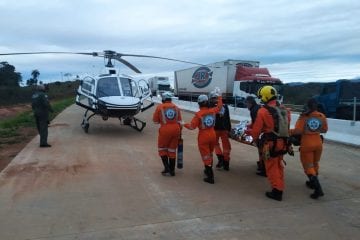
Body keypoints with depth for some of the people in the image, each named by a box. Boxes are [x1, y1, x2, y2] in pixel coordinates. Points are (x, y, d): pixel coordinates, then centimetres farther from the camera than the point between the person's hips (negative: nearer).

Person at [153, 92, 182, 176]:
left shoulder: (160, 107, 0)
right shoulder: (176, 107, 10)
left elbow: (155, 121, 3)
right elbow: (179, 121, 10)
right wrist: (179, 133, 17)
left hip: (165, 130, -4)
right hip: (176, 129, 4)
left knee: (162, 149, 13)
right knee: (172, 150, 13)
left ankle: (167, 168, 5)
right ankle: (172, 170, 20)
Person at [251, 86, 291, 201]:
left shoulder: (263, 111, -15)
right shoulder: (284, 110, 5)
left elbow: (256, 128, -10)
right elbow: (287, 126, 13)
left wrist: (255, 138, 8)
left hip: (270, 143, -6)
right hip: (282, 143, 6)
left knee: (272, 167, 6)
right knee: (279, 166, 20)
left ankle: (276, 191, 9)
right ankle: (280, 189, 29)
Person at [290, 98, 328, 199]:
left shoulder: (304, 116, -13)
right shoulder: (322, 116, 0)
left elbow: (298, 130, -19)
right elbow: (324, 130, 9)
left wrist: (289, 132, -3)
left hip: (306, 143, -5)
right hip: (318, 143, 5)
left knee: (308, 166, 0)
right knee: (315, 163, 22)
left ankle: (318, 189, -11)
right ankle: (313, 182, 39)